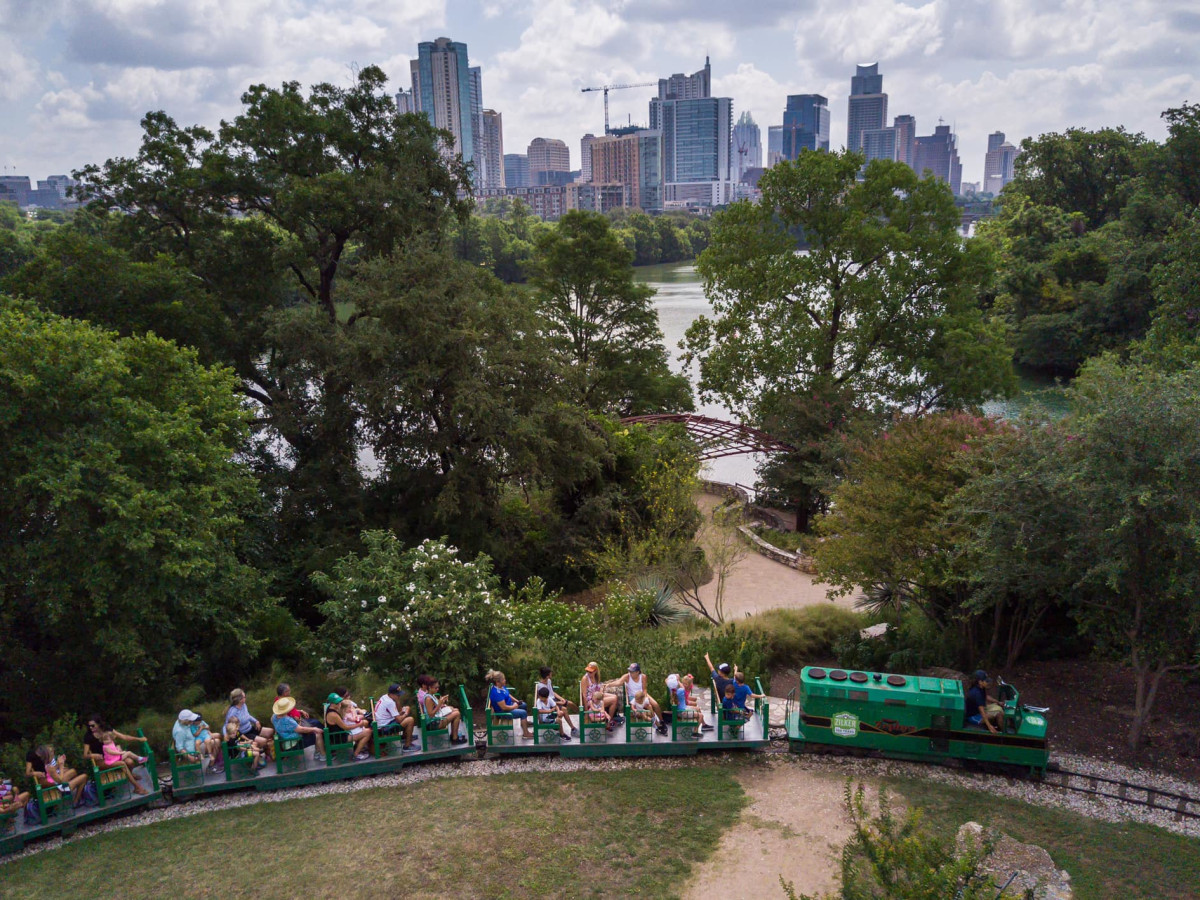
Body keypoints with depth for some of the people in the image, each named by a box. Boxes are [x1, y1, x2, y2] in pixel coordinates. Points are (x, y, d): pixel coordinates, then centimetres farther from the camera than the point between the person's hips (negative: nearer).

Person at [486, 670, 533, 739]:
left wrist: (517, 701, 2)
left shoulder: (501, 687, -5)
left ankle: (524, 722, 43)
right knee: (523, 713, -15)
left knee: (523, 705, 21)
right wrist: (514, 706, -17)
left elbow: (508, 695, 12)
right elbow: (504, 707, -32)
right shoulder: (497, 693, -35)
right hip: (502, 712, -10)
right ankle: (525, 733, -7)